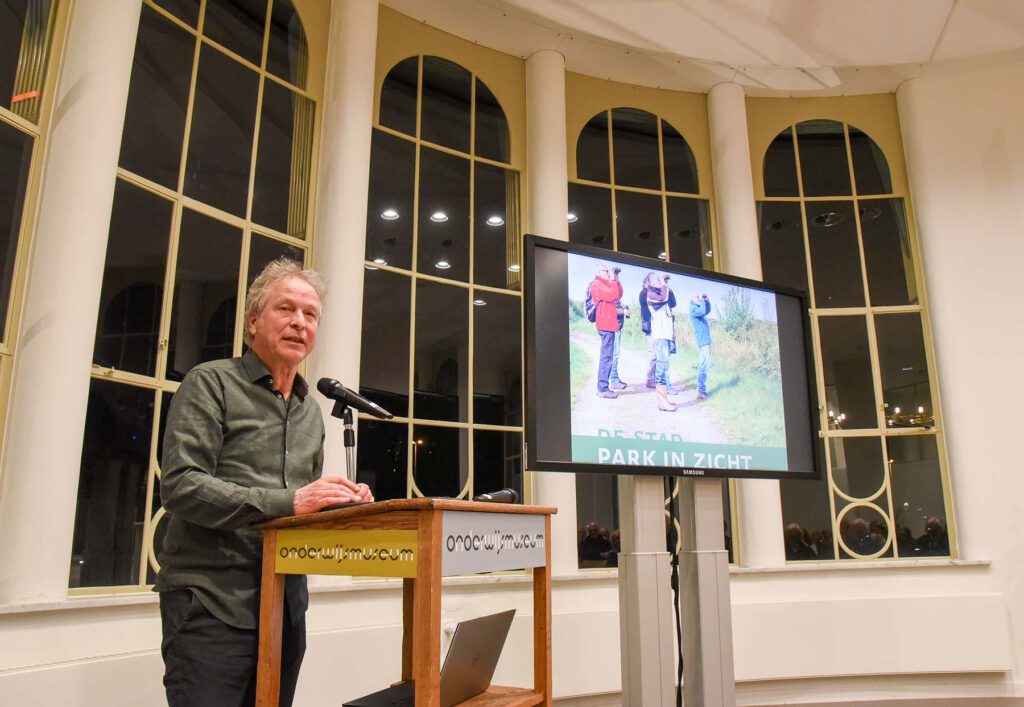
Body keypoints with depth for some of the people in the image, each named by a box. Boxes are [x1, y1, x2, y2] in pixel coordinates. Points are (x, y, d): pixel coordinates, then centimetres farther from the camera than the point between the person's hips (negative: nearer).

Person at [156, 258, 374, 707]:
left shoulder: (311, 410, 16)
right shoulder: (212, 383, -4)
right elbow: (180, 485, -17)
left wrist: (341, 504, -1)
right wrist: (288, 502, -25)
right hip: (211, 603, -6)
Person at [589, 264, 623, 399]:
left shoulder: (604, 284, 23)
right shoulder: (597, 283, -8)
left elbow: (618, 295, 22)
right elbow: (612, 294, -20)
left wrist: (616, 280, 14)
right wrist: (612, 280, -9)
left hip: (607, 323, 11)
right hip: (606, 323, -11)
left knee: (606, 355, 12)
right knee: (606, 356, -12)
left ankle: (602, 387, 15)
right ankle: (603, 389, -13)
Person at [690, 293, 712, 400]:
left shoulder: (698, 309, 19)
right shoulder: (693, 309, -9)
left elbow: (708, 310, 30)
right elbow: (703, 311, -26)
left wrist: (707, 300, 16)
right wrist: (702, 300, -12)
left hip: (706, 341, 10)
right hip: (703, 342, -10)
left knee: (702, 366, 12)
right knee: (702, 367, -12)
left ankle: (702, 389, 18)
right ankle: (701, 391, -13)